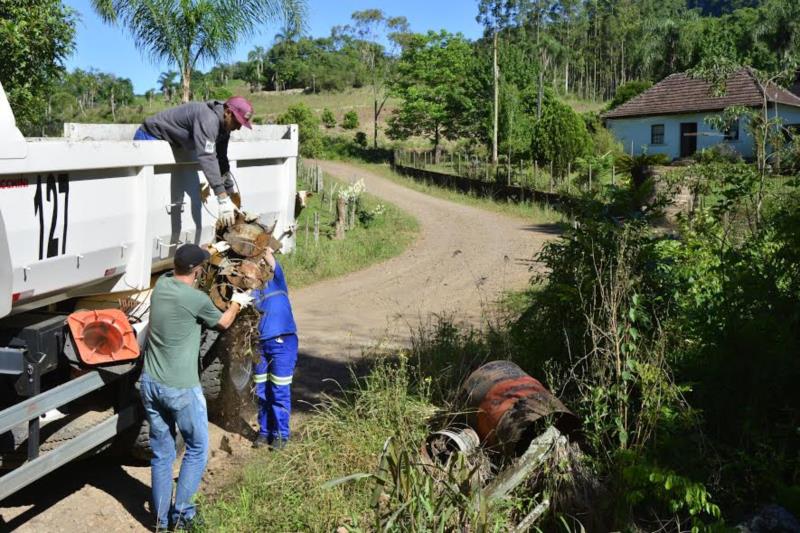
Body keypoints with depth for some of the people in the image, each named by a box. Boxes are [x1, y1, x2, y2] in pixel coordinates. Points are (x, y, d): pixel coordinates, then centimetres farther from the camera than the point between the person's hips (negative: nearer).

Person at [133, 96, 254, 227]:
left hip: (165, 141, 10)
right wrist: (223, 199, -45)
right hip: (149, 137, -10)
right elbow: (206, 157, -42)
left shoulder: (223, 125, -2)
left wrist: (230, 198, 2)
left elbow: (222, 161, 4)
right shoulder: (208, 118, -32)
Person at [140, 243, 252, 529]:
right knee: (197, 449, 13)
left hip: (150, 384, 6)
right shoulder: (197, 299, -16)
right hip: (181, 389, -6)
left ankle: (162, 519, 23)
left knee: (161, 454, 15)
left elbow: (179, 271, 27)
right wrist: (238, 302, 24)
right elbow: (223, 322, 5)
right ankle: (181, 513, 13)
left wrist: (209, 250, 38)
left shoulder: (161, 284, 1)